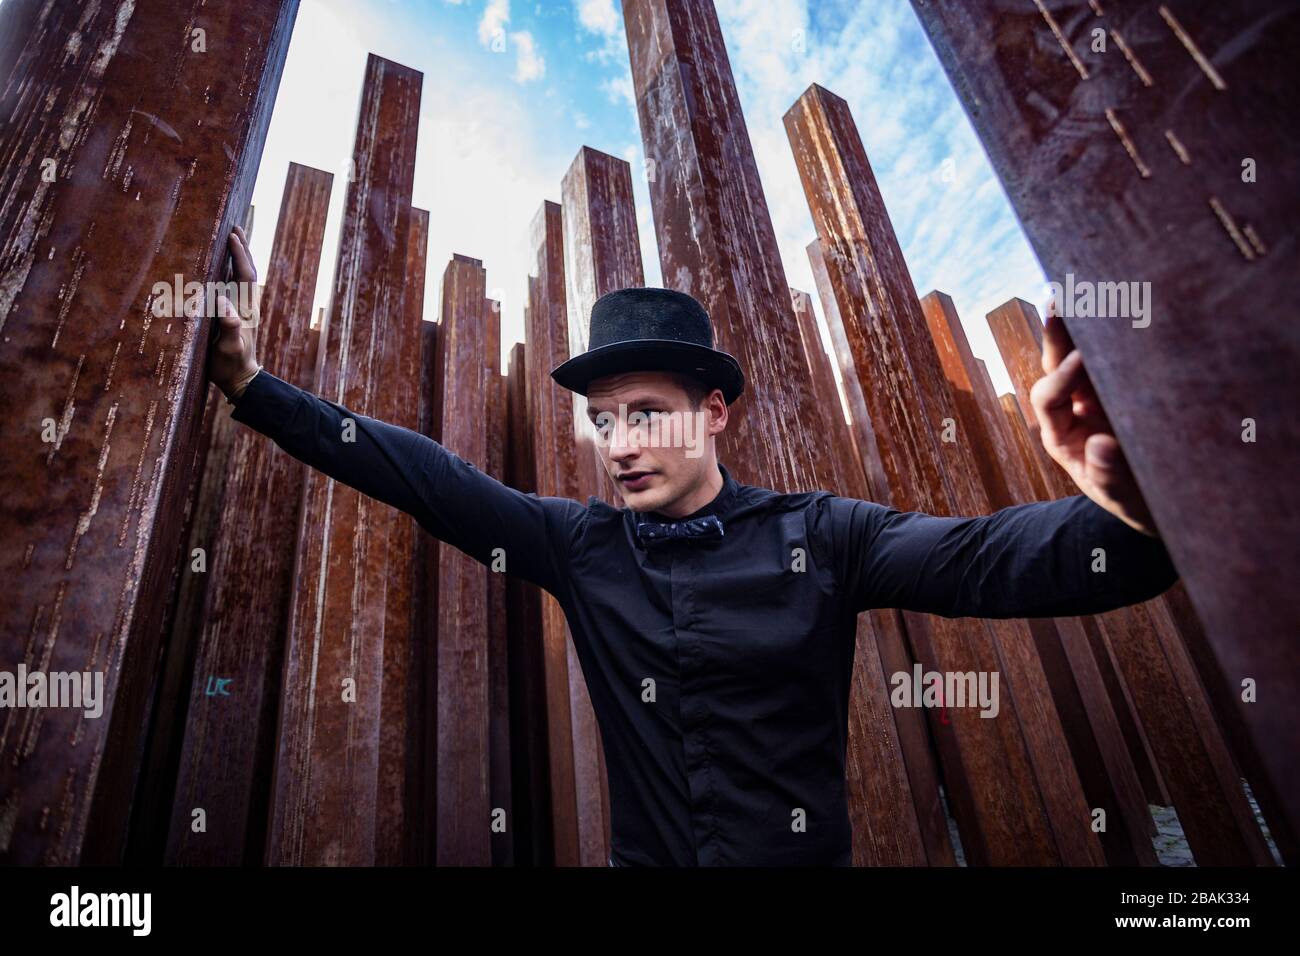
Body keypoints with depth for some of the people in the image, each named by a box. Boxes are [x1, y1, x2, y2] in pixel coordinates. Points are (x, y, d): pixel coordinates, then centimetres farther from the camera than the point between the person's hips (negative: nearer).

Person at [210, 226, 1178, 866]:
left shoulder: (816, 535, -11)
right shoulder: (582, 546, -5)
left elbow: (979, 557, -23)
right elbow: (423, 475, -7)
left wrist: (1128, 519, -43)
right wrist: (252, 383, -10)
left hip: (804, 856, -2)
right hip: (643, 854, 3)